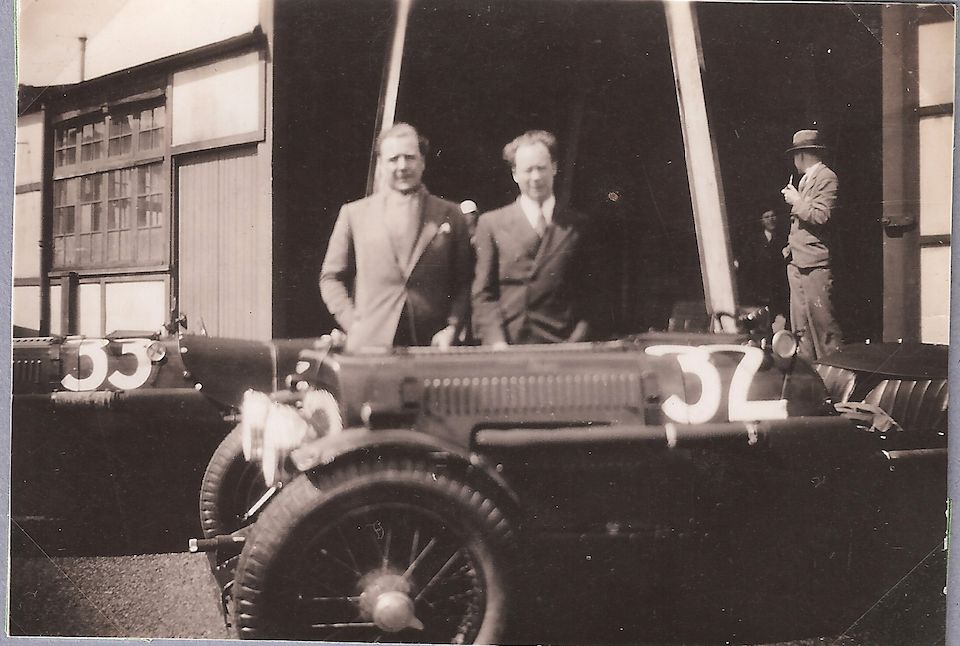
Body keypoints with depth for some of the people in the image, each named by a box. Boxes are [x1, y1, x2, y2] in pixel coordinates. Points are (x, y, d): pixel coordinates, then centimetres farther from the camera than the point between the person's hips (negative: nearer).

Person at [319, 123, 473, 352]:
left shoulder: (449, 215, 10)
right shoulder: (354, 214, 10)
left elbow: (464, 282, 10)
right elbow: (331, 278, 12)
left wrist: (451, 328, -3)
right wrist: (352, 324, 0)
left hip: (431, 348, 0)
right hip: (370, 346, 0)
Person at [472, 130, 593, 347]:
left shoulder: (578, 225, 11)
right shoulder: (491, 223, 9)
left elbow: (588, 292, 11)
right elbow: (483, 294, 5)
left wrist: (578, 339, -2)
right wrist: (496, 342, -8)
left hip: (561, 346, 1)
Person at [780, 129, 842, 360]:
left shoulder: (826, 178, -7)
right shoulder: (805, 179, 20)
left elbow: (821, 216, -18)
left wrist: (797, 201, -8)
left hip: (815, 265, -9)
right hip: (797, 263, 9)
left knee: (823, 324, -9)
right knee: (802, 328, 9)